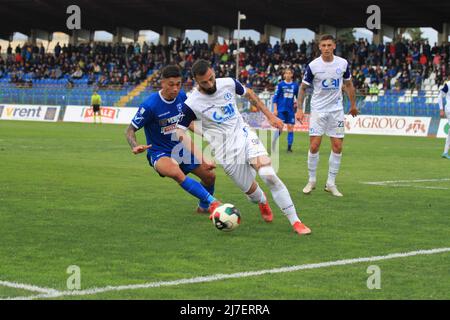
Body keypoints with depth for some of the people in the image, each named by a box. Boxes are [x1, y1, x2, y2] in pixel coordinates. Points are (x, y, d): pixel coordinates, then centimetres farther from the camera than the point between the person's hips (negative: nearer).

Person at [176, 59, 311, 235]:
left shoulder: (228, 83, -4)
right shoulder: (191, 104, -12)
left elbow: (249, 94, 17)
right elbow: (180, 132, -5)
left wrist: (270, 115, 17)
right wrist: (201, 158, -14)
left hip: (244, 135, 1)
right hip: (226, 151, -1)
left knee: (269, 175, -20)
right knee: (250, 190, 3)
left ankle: (295, 221, -14)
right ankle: (263, 202, 43)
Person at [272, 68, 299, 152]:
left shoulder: (295, 85, 6)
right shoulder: (281, 85, -1)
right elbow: (275, 97, 0)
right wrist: (275, 109, -6)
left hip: (290, 110, 2)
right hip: (281, 109, -2)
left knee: (290, 127, -2)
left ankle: (289, 147, 3)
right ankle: (273, 145, 6)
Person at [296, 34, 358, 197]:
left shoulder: (343, 63, -2)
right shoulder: (313, 66, -9)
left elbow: (348, 84, 13)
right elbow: (303, 87, 0)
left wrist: (353, 105, 17)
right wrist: (299, 108, -7)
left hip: (336, 110, 2)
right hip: (318, 110, -2)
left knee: (337, 147, -1)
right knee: (314, 146, -8)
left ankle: (331, 183, 9)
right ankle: (311, 181, 9)